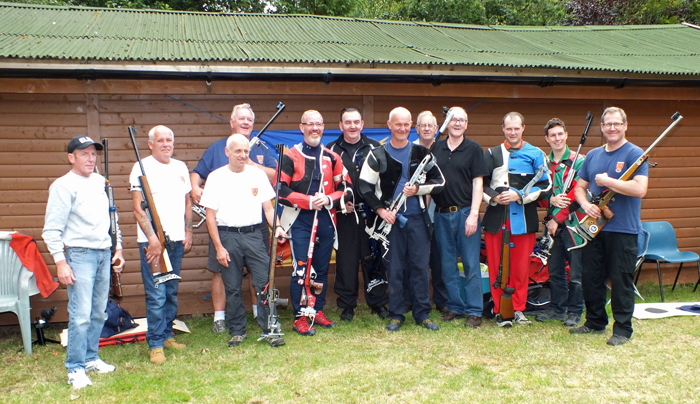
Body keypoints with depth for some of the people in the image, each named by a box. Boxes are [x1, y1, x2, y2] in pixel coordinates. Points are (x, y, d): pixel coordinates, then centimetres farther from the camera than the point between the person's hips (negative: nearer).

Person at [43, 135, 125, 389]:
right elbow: (52, 229, -9)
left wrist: (118, 249, 17)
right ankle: (75, 368, 1)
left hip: (104, 254, 7)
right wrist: (60, 262, -14)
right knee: (81, 315, -9)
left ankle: (90, 358, 24)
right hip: (80, 254, -6)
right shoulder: (63, 186, -6)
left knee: (99, 313, 11)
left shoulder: (100, 182, 14)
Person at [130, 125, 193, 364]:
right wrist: (152, 239, -18)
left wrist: (188, 232, 11)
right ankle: (155, 344, 4)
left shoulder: (181, 168, 13)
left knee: (171, 293, 13)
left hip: (177, 240, 6)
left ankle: (167, 335, 26)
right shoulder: (142, 168, -6)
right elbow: (138, 207, -11)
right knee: (156, 295, -5)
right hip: (152, 241, -6)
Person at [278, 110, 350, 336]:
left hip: (326, 220, 4)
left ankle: (318, 311, 24)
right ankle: (300, 317, 3)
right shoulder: (290, 157, 0)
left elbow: (344, 188, 10)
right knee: (301, 269, -6)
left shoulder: (332, 158, 11)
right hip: (300, 221, -4)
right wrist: (309, 201, -16)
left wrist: (329, 199, -10)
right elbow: (281, 191, -7)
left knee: (322, 269, 10)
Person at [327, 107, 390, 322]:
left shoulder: (375, 148, 7)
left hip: (371, 213, 0)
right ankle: (347, 305, 16)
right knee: (346, 260, 4)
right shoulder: (331, 150, 7)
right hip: (343, 215, 0)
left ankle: (378, 302, 18)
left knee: (373, 259, 5)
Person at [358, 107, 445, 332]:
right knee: (394, 268, 4)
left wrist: (418, 189, -10)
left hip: (417, 218, 1)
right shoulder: (377, 155, 2)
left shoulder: (421, 153, 7)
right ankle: (396, 315, 15)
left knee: (421, 266, 4)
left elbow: (439, 181, 7)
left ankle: (423, 314, 16)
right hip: (391, 219, -1)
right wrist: (380, 209, -10)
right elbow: (365, 186, 0)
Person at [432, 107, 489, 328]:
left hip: (465, 213, -3)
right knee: (448, 265, 9)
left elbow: (478, 184, -4)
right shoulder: (436, 148, 10)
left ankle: (474, 311, 6)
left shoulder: (474, 149, 1)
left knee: (471, 264, -2)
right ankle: (455, 307, 21)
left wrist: (473, 214, -12)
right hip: (441, 214, 4)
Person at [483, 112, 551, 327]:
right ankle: (500, 310, 12)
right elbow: (481, 183, 12)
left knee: (521, 267, 2)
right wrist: (494, 198, -6)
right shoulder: (491, 154, 13)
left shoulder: (535, 154, 7)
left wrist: (519, 196, -10)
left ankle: (518, 309, 15)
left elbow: (545, 185, 2)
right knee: (496, 267, 1)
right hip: (495, 217, 1)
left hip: (523, 218, -1)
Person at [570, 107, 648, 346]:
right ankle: (595, 322, 27)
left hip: (623, 229, -6)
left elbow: (640, 189, -20)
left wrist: (607, 181, -15)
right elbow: (580, 187, 18)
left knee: (621, 281, 0)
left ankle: (622, 329, 12)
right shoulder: (593, 155, 13)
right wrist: (585, 204, -3)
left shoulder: (634, 154, -6)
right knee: (590, 277, 12)